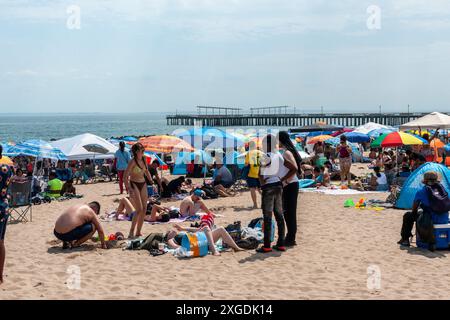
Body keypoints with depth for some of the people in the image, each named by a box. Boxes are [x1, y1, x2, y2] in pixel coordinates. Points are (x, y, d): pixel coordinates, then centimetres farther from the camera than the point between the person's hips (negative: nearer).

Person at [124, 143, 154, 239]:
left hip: (143, 185, 7)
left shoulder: (144, 160, 5)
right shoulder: (133, 162, -16)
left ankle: (138, 232, 12)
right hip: (134, 185, -7)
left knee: (144, 209, 4)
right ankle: (131, 232, -8)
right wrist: (129, 189, -27)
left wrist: (151, 181, 14)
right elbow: (125, 176, -19)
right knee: (139, 209, -15)